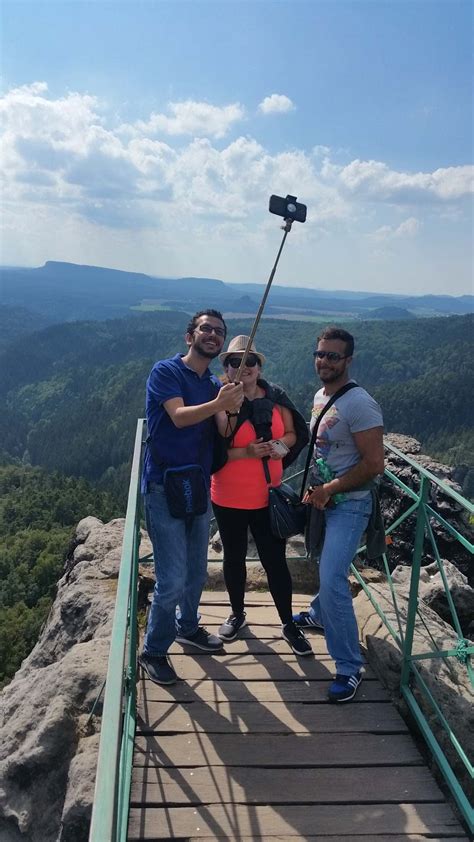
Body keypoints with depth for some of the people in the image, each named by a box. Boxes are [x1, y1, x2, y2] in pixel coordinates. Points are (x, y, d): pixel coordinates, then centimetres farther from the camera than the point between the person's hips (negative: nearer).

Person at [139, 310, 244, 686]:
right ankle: (154, 650, 15)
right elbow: (179, 416, -24)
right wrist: (218, 403, -39)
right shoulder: (166, 371, -9)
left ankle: (187, 626, 43)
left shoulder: (216, 384, 10)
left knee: (197, 570, 19)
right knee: (173, 578, -5)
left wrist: (231, 408, -23)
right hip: (164, 488, -7)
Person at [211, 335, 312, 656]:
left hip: (268, 497, 2)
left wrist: (281, 445, -12)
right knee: (234, 558, 18)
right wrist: (247, 452, -25)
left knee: (275, 560, 9)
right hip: (229, 499, -1)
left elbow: (294, 434, 8)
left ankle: (289, 624, 28)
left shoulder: (275, 397, -3)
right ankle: (237, 614, 40)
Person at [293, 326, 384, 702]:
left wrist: (329, 489, -18)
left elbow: (374, 464, -24)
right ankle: (319, 615, 50)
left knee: (332, 580, -12)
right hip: (322, 500, 8)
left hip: (349, 505, -8)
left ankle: (350, 668, 1)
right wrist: (312, 487, 8)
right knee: (326, 569, 25)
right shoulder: (320, 396, 6)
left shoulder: (359, 404, -22)